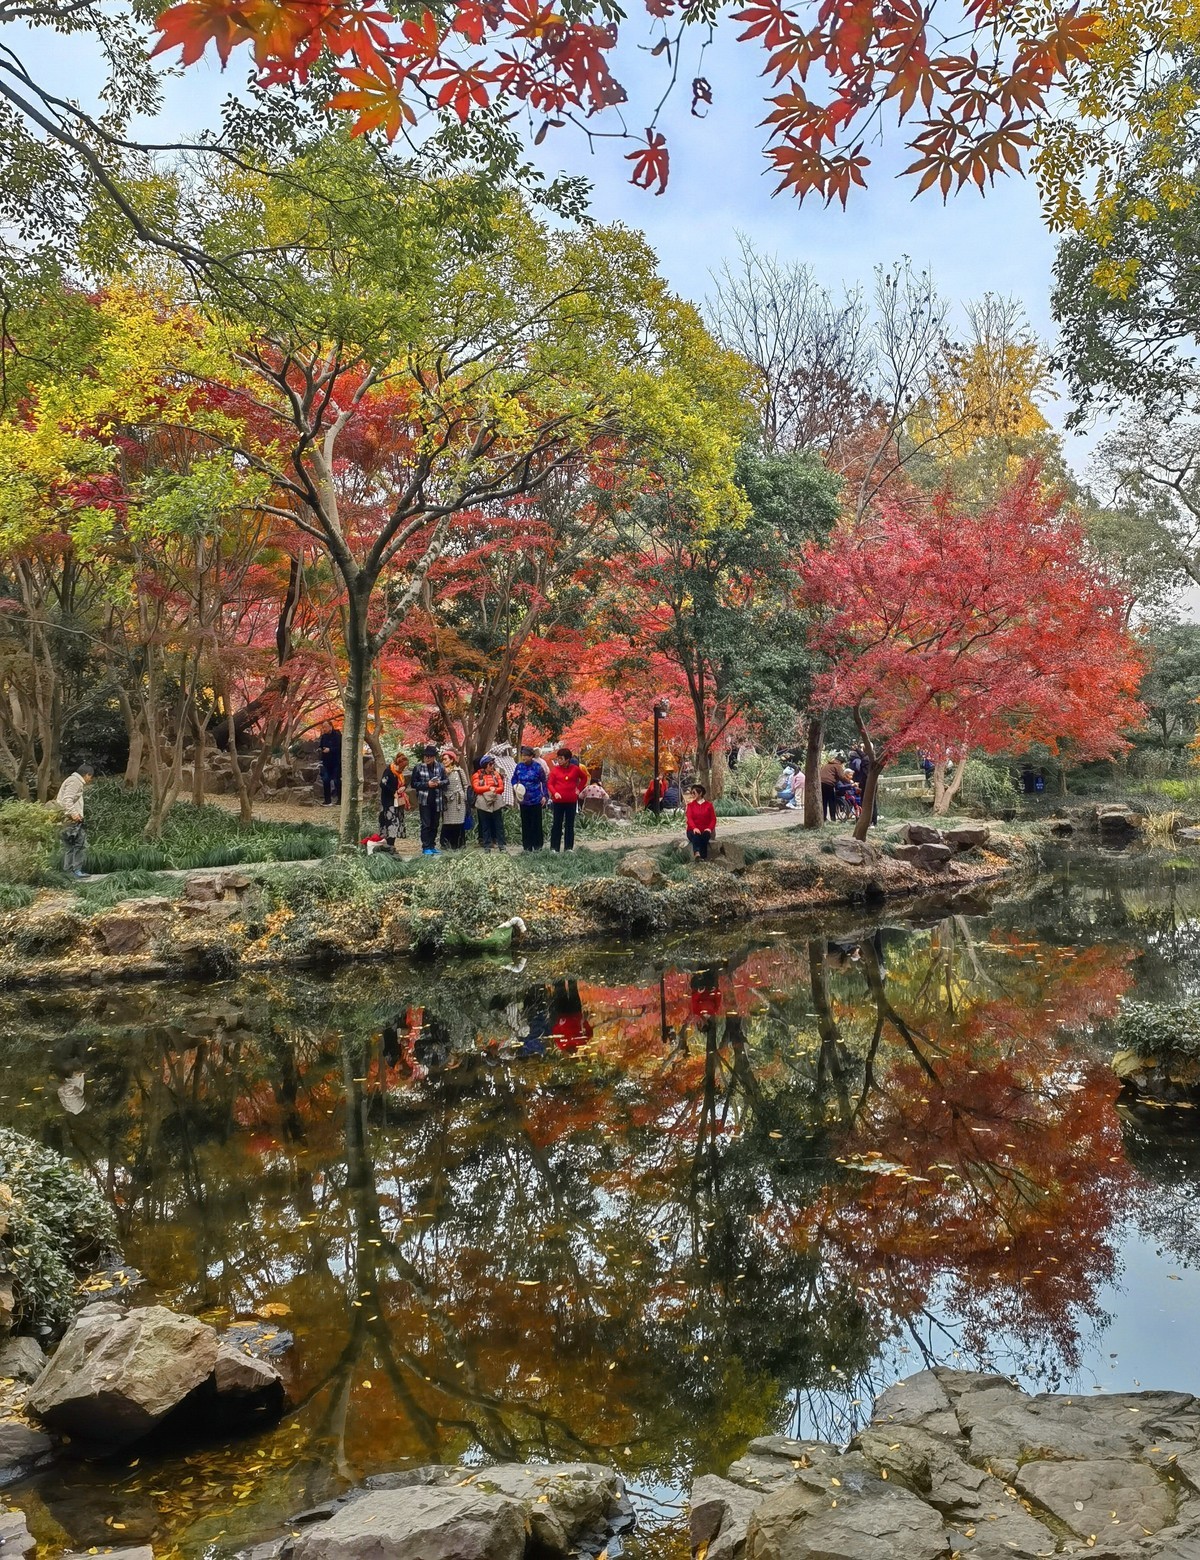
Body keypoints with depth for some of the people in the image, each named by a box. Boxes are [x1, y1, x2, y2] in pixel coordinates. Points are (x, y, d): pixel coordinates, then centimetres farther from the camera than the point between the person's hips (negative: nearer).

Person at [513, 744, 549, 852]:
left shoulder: (537, 767, -8)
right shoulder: (519, 767, 2)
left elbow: (544, 782, 0)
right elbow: (514, 779, 16)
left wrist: (545, 796, -3)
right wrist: (515, 787, -4)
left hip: (536, 800, -4)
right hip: (523, 800, 4)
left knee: (536, 824, 1)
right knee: (525, 824, 8)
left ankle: (538, 846, 9)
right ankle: (527, 846, 15)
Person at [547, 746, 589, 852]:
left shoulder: (575, 769, 0)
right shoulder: (555, 769, -3)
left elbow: (585, 777, 16)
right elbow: (550, 784, -3)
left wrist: (579, 789, 8)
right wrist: (554, 793, -20)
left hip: (571, 801, 1)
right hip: (558, 801, -1)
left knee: (570, 825, 7)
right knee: (557, 824, 3)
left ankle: (569, 847, 13)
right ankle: (554, 847, 6)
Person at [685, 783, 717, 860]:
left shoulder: (709, 805, 10)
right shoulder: (690, 804, 10)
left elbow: (713, 819, 6)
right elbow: (689, 818, -4)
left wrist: (709, 828, -15)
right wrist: (694, 828, -24)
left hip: (705, 830, 0)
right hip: (694, 830, 0)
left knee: (705, 836, -34)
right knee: (695, 836, -34)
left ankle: (704, 857, -38)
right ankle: (697, 853, -58)